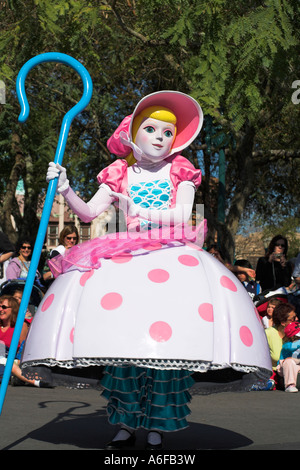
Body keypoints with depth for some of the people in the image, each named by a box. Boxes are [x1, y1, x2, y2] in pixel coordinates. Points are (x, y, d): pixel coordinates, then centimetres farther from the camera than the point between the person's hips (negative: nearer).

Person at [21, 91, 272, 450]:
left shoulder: (179, 171, 10)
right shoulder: (120, 174, 12)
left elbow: (182, 215, -3)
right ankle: (126, 424, 4)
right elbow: (89, 213, 7)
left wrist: (140, 212, -14)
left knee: (166, 337, -16)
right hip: (127, 257, 1)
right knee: (122, 339, -12)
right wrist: (65, 191, -8)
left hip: (171, 254, -1)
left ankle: (157, 426, -2)